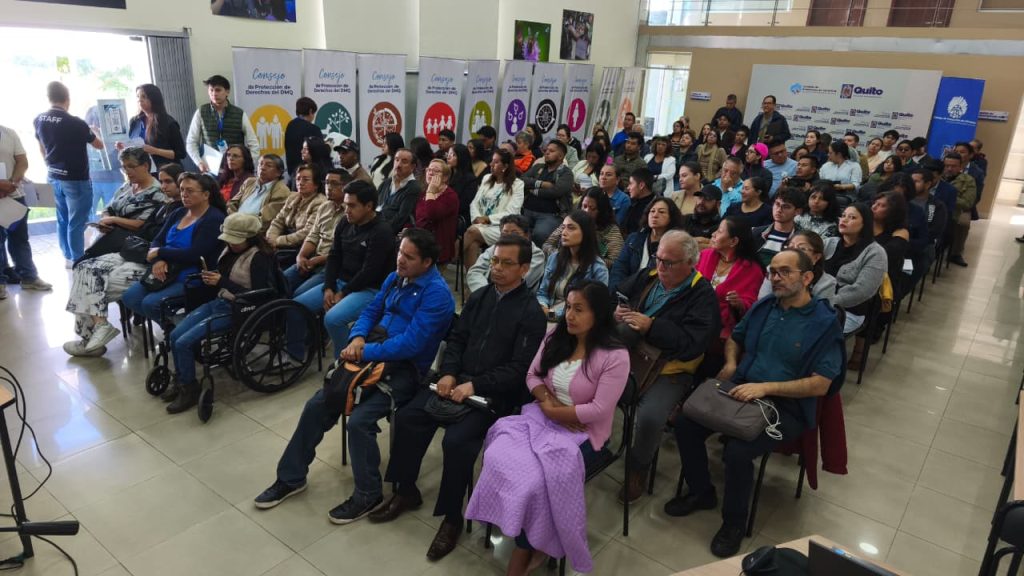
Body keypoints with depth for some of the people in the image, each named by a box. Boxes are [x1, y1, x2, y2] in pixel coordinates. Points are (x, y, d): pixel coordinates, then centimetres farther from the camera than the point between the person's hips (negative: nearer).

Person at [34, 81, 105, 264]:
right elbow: (99, 145, -4)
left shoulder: (38, 120, 2)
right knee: (76, 223, 1)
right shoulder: (75, 123, -19)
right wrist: (91, 132, 17)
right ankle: (77, 261, 7)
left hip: (53, 177, 7)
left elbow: (42, 148, 15)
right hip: (76, 179, -7)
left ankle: (68, 257, 25)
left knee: (62, 220, 16)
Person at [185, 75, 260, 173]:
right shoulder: (201, 113, 4)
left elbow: (254, 145, 1)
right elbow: (191, 142, 7)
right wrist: (200, 163, -7)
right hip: (210, 170, 1)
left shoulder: (240, 114, 1)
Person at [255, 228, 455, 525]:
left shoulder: (436, 293, -17)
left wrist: (365, 352, -19)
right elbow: (371, 311, 16)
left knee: (359, 420, -26)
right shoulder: (395, 278, 9)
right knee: (317, 405, 0)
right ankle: (291, 477, 19)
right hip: (372, 357, 8)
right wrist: (358, 338, -6)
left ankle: (368, 495, -1)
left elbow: (411, 343, -24)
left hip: (405, 369, -8)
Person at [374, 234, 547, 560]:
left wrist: (475, 386, -20)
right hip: (457, 381, 6)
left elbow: (519, 369, -14)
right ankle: (406, 492, 11)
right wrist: (448, 373, -6)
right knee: (407, 417, -9)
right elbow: (456, 338, 12)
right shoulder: (479, 297, 11)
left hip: (495, 394, -6)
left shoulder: (531, 313, -9)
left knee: (456, 440, -26)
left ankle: (452, 518, -4)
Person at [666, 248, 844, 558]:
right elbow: (735, 337, 25)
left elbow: (820, 384, -15)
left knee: (737, 451, -29)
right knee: (685, 423, -12)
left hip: (786, 407, -6)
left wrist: (765, 387, -23)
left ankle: (734, 522, -1)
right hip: (740, 392, 6)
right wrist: (730, 363, 2)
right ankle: (700, 492, 12)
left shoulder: (825, 322, -10)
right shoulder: (763, 306, 7)